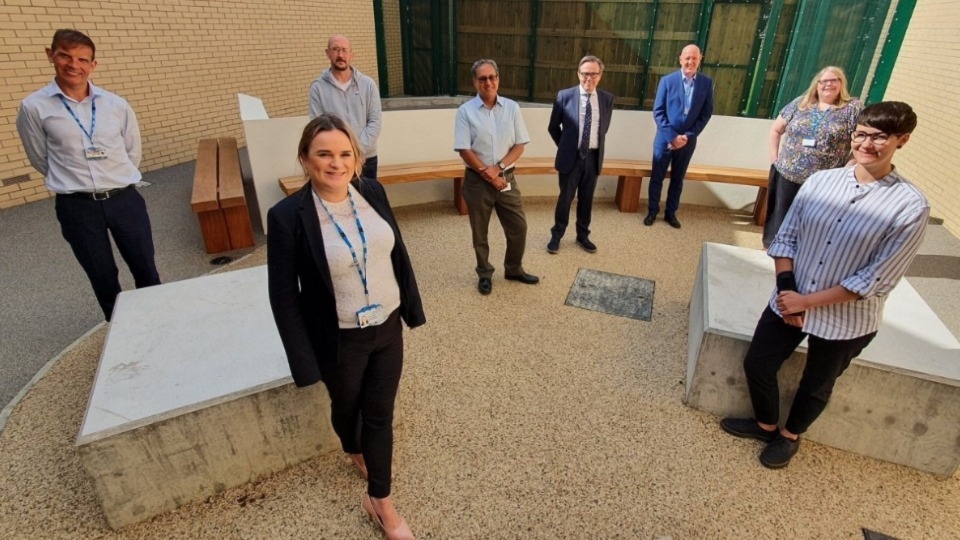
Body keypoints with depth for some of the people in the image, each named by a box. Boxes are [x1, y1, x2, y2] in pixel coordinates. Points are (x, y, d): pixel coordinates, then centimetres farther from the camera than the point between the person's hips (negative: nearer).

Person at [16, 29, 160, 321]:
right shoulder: (34, 107, -3)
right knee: (103, 278, 12)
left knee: (146, 270, 11)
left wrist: (116, 180, 12)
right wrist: (73, 182, 10)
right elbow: (41, 159, 7)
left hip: (124, 199, 1)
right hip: (77, 207, -1)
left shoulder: (117, 105, 1)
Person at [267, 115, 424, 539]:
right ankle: (355, 451, 59)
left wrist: (412, 308, 8)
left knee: (380, 414, 14)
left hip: (387, 328, 3)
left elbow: (398, 252, 4)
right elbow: (283, 296, -15)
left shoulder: (373, 192, -7)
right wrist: (305, 361, -13)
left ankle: (380, 502, 35)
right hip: (340, 341, -3)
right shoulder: (287, 216, -20)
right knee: (347, 406, 24)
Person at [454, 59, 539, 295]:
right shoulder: (465, 111, -6)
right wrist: (488, 174, -13)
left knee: (518, 227, 9)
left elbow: (519, 145, 0)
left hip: (506, 178, 3)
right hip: (477, 181, -2)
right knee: (479, 232, 10)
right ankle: (485, 274, 29)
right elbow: (464, 150, -10)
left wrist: (498, 167, -13)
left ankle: (513, 269, 32)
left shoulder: (512, 107, 2)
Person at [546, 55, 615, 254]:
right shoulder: (565, 96, -7)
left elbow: (604, 128, 14)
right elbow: (553, 127, 2)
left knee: (586, 199, 13)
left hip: (593, 157, 3)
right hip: (571, 157, -2)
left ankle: (583, 235, 29)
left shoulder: (607, 98, 0)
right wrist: (566, 147, 5)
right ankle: (556, 235, 23)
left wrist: (596, 146, 12)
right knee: (565, 198, 8)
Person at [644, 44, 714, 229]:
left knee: (678, 179, 12)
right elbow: (658, 112, -8)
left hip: (688, 141, 2)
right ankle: (652, 211, 23)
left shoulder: (707, 83, -1)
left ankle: (671, 212, 26)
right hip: (665, 138, -1)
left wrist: (688, 136, -12)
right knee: (657, 177, 8)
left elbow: (706, 113, 0)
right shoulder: (667, 80, -6)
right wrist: (672, 136, -15)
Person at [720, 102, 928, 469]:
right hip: (789, 301, 3)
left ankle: (790, 435, 47)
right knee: (756, 364, 13)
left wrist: (806, 302, -18)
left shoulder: (910, 207, -17)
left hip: (845, 321, -3)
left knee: (816, 386, 18)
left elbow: (876, 281, -18)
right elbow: (786, 237, 0)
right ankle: (765, 424, 42)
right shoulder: (820, 181, -6)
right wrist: (786, 288, -12)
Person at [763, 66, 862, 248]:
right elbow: (776, 130, 12)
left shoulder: (853, 108, -3)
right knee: (780, 217, 14)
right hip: (786, 175, 2)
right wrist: (774, 157, 5)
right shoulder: (800, 104, 5)